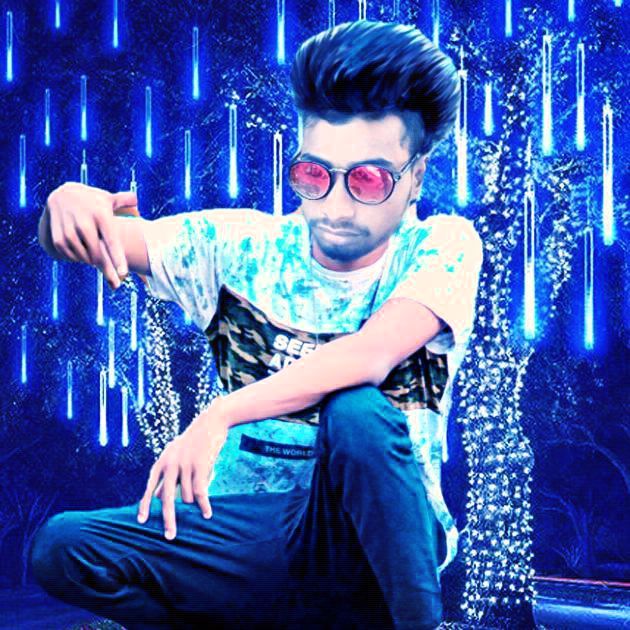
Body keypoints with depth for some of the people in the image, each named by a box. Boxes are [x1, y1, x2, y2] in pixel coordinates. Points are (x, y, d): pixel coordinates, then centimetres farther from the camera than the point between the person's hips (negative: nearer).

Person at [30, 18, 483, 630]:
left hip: (382, 537, -3)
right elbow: (67, 238, -1)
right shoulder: (245, 244, 1)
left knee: (357, 412, -34)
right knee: (62, 547, -20)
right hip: (252, 536, 4)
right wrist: (70, 201, -26)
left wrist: (219, 415, -37)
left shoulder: (444, 247, -8)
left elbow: (371, 355, -28)